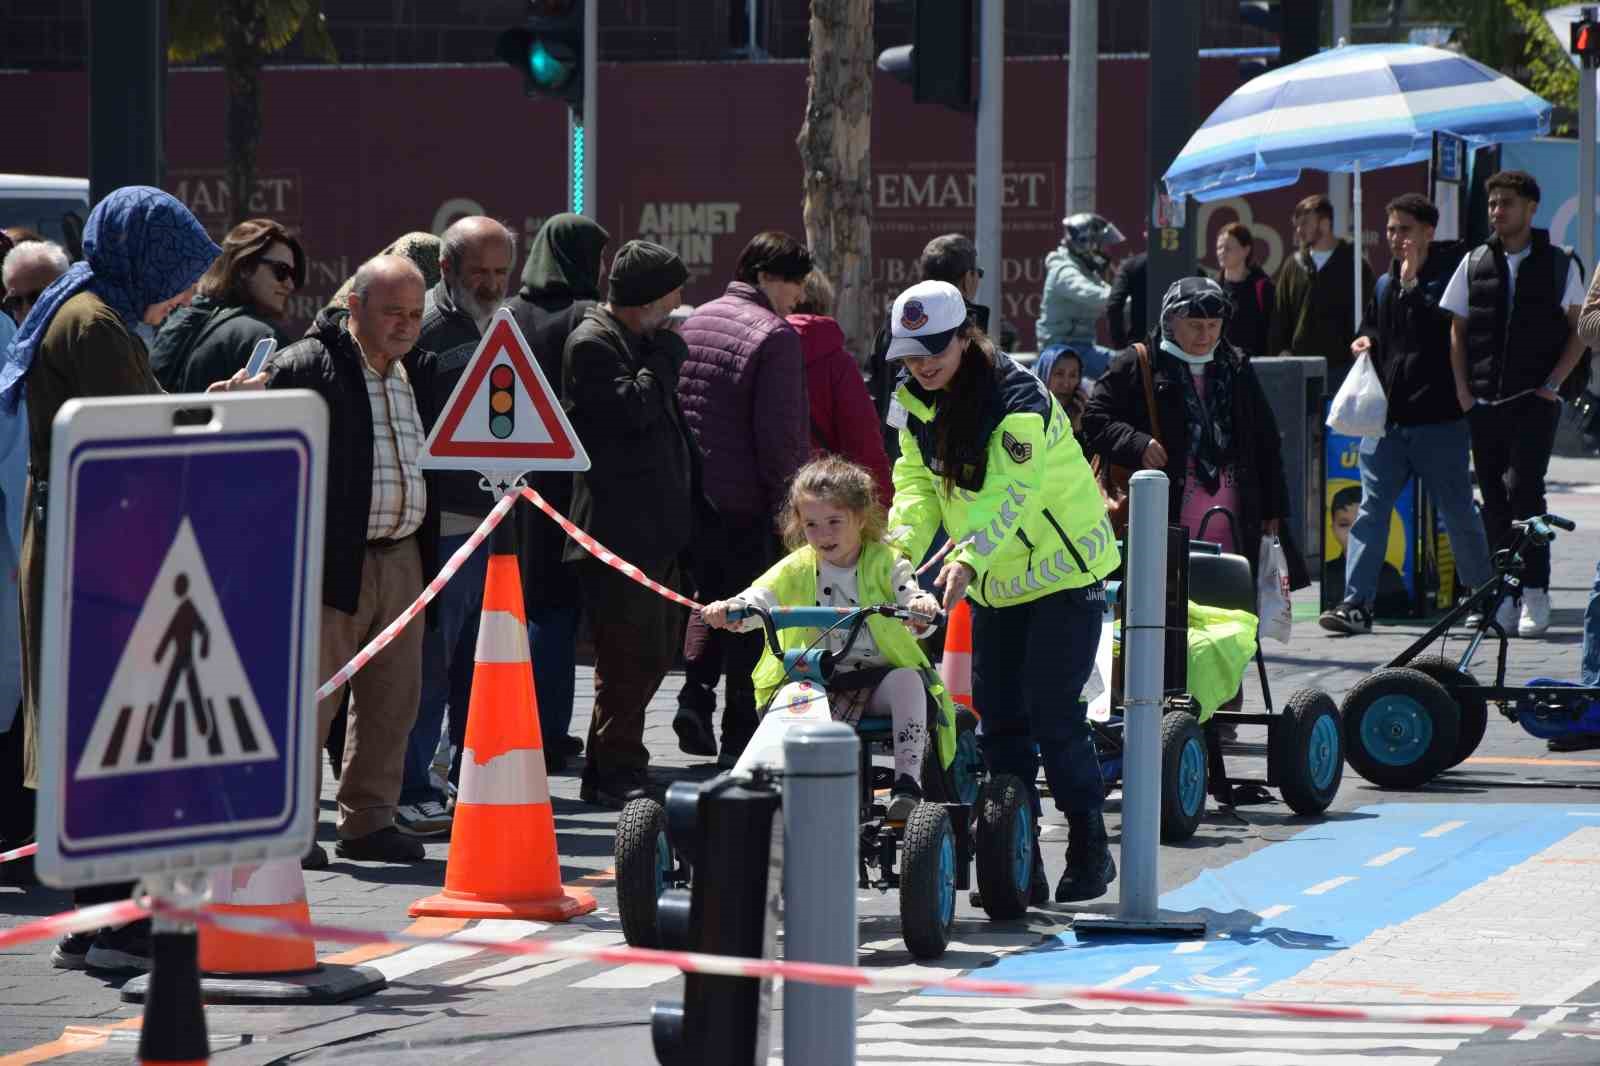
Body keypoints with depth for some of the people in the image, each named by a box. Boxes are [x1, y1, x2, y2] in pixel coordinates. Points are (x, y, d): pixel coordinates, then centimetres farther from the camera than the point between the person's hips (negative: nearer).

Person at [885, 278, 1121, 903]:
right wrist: (899, 546, -22)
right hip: (995, 584, 7)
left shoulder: (1017, 399, -23)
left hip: (1063, 571, -7)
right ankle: (1020, 867, 7)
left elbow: (1010, 492, -34)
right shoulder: (915, 404, -1)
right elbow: (918, 483, -2)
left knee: (1052, 713, -10)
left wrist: (967, 559, -48)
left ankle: (1089, 851, 6)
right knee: (999, 719, 2)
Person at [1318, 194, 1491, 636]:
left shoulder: (1447, 277, -4)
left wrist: (1413, 284, -19)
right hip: (1387, 418, 5)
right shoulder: (1385, 285, 17)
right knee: (1370, 509, -4)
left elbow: (1452, 329, -19)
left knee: (1457, 512, 6)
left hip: (1438, 420, -5)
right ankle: (1357, 603, -8)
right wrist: (1366, 341, 9)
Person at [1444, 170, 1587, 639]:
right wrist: (1462, 389, 2)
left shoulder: (1560, 264, 3)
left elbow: (1579, 331, 5)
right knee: (1493, 495, 4)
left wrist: (1553, 383, -6)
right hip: (1484, 402, 3)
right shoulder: (1475, 264, 10)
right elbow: (1457, 330, 13)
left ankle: (1535, 594, -11)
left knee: (1523, 487, -14)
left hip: (1535, 401, -3)